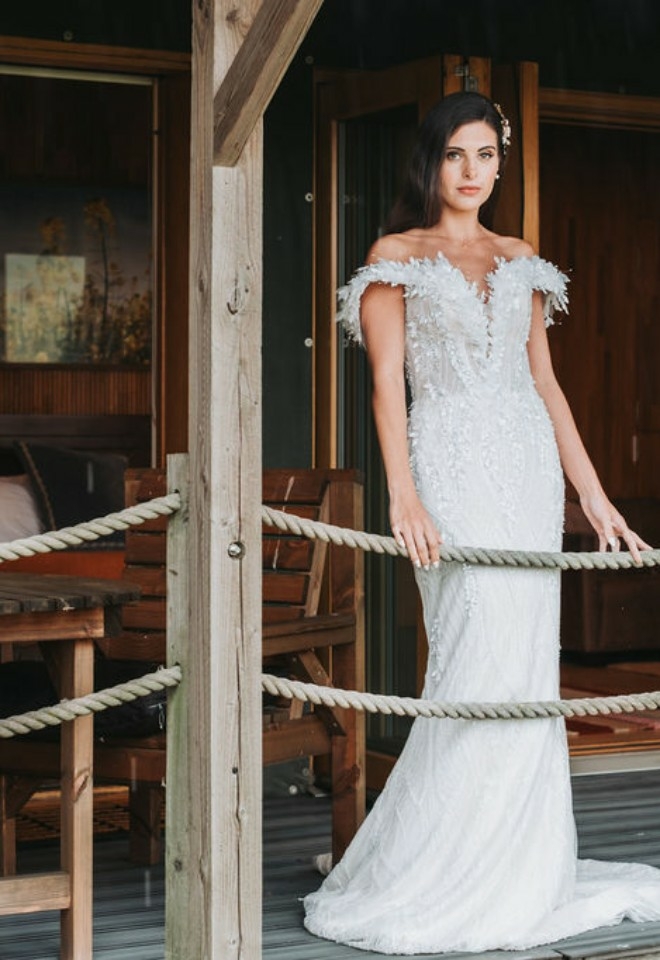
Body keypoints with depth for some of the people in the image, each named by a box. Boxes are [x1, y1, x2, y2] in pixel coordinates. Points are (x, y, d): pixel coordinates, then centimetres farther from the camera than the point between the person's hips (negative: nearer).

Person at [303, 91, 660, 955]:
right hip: (453, 468, -5)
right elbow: (388, 383, -5)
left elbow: (545, 382, 17)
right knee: (481, 664, -14)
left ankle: (517, 875, 11)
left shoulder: (519, 261, 17)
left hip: (529, 467, 5)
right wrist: (403, 496, -17)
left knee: (529, 668, 3)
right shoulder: (397, 257, 4)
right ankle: (422, 885, -5)